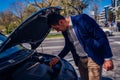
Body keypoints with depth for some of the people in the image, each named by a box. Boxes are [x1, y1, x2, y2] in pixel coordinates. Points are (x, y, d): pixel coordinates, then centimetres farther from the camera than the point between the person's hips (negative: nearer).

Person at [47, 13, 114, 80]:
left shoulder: (82, 19, -19)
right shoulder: (65, 30, 3)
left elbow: (101, 36, -17)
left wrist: (108, 58, -17)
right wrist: (58, 57, 7)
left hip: (93, 58, -6)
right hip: (80, 60, 7)